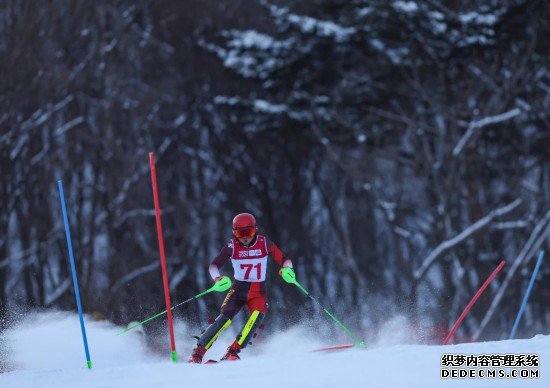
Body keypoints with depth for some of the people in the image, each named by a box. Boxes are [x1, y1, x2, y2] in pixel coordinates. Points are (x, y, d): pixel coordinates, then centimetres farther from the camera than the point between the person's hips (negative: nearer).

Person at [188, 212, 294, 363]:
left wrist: (287, 269, -27)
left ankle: (233, 351, -26)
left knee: (258, 316, -28)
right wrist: (218, 278, -30)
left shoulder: (264, 243, -6)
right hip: (239, 289, -1)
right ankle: (197, 353, -14)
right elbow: (214, 265, -9)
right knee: (224, 318, -20)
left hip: (258, 290, 1)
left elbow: (284, 260, -3)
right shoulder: (233, 246, -8)